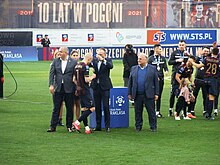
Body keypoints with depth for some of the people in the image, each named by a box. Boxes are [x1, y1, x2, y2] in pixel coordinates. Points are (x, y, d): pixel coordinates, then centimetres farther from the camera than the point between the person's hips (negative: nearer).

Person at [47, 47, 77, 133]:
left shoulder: (73, 62, -1)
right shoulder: (55, 61, 6)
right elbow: (52, 73, 2)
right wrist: (51, 85, -9)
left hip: (69, 89, -2)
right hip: (58, 88, 2)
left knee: (69, 108, 6)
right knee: (56, 108, 4)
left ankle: (69, 126, 16)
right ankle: (53, 126, 7)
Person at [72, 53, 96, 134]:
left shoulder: (77, 66, 10)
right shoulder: (85, 67, -16)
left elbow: (74, 79, 15)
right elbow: (87, 80, -20)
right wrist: (92, 76, -2)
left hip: (79, 90, 9)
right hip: (85, 90, -9)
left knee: (84, 109, 12)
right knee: (92, 108, -6)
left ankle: (86, 127, 12)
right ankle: (77, 122, -11)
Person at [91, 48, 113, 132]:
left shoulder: (108, 60, -3)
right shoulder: (95, 60, 9)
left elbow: (111, 66, -21)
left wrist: (103, 60, -31)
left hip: (104, 87, -4)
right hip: (96, 86, 4)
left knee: (106, 107, -4)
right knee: (97, 107, 8)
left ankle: (107, 126, 3)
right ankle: (98, 126, 14)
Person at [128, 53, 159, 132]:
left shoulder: (152, 69, 3)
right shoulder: (134, 69, 11)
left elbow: (156, 82, 2)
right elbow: (130, 82, 12)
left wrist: (156, 94, -3)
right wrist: (129, 93, 6)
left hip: (149, 95, -3)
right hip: (137, 95, 3)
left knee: (151, 112, 1)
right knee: (138, 112, 7)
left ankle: (153, 127, 9)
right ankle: (138, 127, 17)